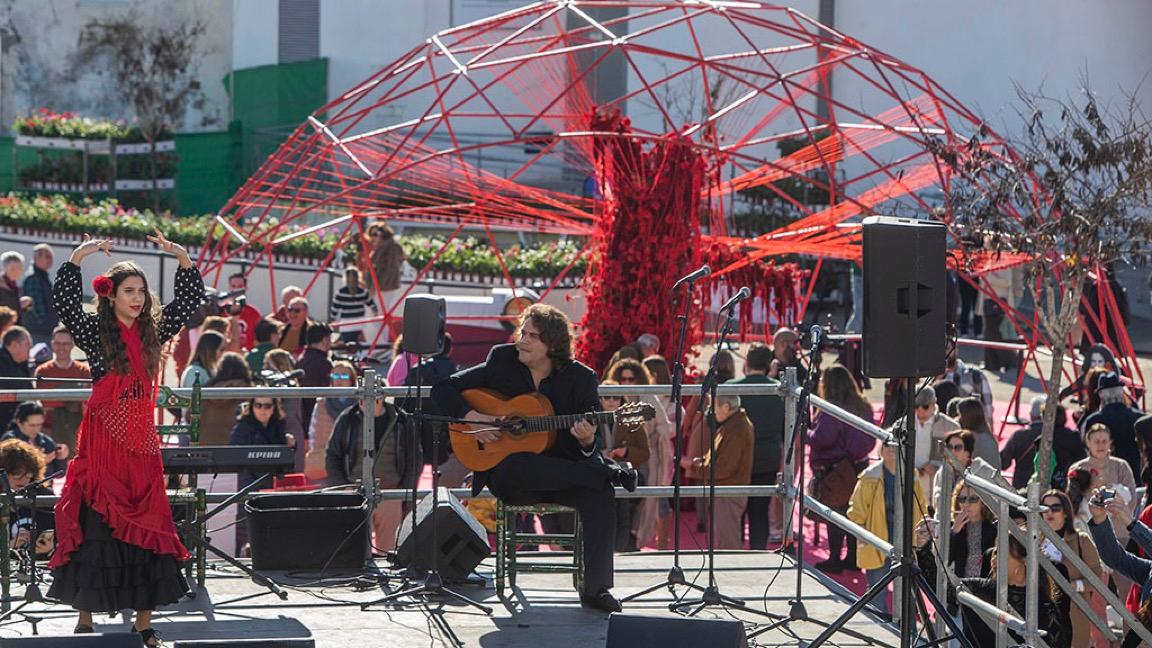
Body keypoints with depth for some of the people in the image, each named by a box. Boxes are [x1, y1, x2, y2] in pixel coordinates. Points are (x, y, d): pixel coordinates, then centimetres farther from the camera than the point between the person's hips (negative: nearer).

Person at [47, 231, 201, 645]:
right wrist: (78, 256, -24)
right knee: (96, 526, -3)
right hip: (103, 441, -4)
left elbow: (190, 300, 15)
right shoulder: (95, 333, -2)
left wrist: (181, 257, 3)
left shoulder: (153, 332, 10)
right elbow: (64, 303, -17)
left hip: (141, 442, 4)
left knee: (147, 528, 2)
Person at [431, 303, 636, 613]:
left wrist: (587, 442, -25)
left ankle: (596, 588, -24)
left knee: (601, 494, -31)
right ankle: (609, 473, -26)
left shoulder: (580, 378, 1)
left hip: (561, 474, 1)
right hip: (506, 476, -1)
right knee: (520, 463, -39)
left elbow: (594, 446, 1)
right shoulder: (501, 361, 2)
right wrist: (470, 416, -15)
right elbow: (443, 389, 4)